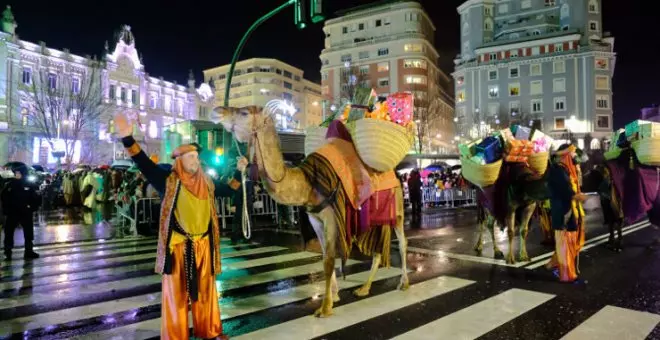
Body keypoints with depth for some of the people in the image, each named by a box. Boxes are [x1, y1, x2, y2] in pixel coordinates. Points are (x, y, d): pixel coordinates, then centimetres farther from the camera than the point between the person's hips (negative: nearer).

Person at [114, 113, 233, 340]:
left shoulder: (206, 183, 9)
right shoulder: (168, 180, -5)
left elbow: (227, 189, 25)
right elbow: (144, 163, -16)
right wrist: (128, 137, -29)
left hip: (204, 245, 4)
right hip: (178, 245, -4)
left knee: (205, 288, 16)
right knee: (177, 291, 7)